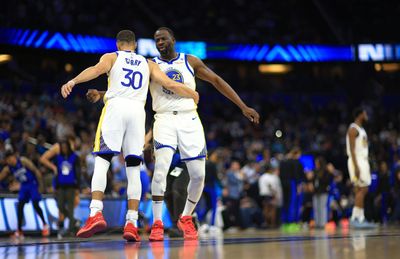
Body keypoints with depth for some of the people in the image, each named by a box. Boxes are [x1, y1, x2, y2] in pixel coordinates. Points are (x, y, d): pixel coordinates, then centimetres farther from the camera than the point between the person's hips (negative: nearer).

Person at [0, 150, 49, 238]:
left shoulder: (23, 161, -20)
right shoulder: (8, 169, -4)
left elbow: (36, 171, -17)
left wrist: (40, 184, -18)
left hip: (33, 183, -6)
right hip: (24, 185, 6)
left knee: (35, 205, -11)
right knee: (20, 206, -4)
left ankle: (45, 224, 9)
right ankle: (19, 230, 1)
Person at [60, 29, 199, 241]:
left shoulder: (111, 57, 17)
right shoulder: (148, 64, 24)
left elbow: (97, 69, -5)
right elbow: (170, 85, 16)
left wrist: (72, 82, -17)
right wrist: (194, 95, 32)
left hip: (115, 107, -2)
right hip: (138, 111, 2)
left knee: (101, 162, -5)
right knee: (134, 169, 4)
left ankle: (96, 214, -24)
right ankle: (131, 223, -5)